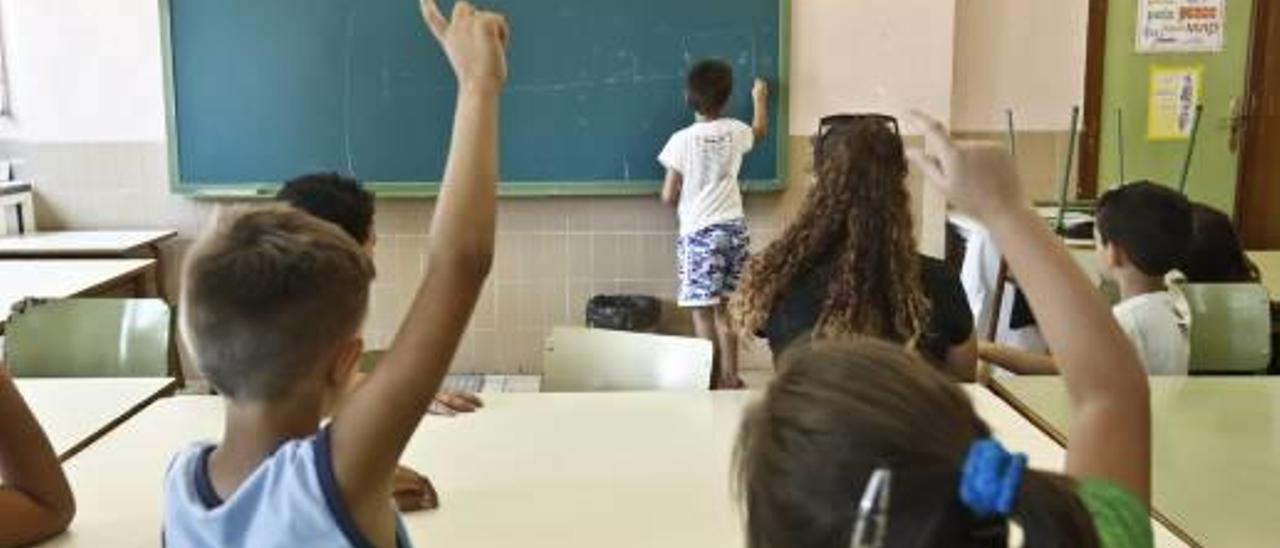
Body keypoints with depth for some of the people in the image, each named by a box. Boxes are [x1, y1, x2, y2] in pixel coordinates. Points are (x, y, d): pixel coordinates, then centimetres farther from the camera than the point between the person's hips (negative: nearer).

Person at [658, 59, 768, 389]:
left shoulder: (682, 140, -9)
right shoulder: (735, 131, 3)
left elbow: (668, 197, -6)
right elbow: (760, 130, 29)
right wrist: (760, 99, 46)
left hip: (700, 232, -5)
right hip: (735, 228, 5)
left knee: (703, 314, -2)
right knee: (723, 311, 13)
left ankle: (713, 385, -2)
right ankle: (729, 380, 18)